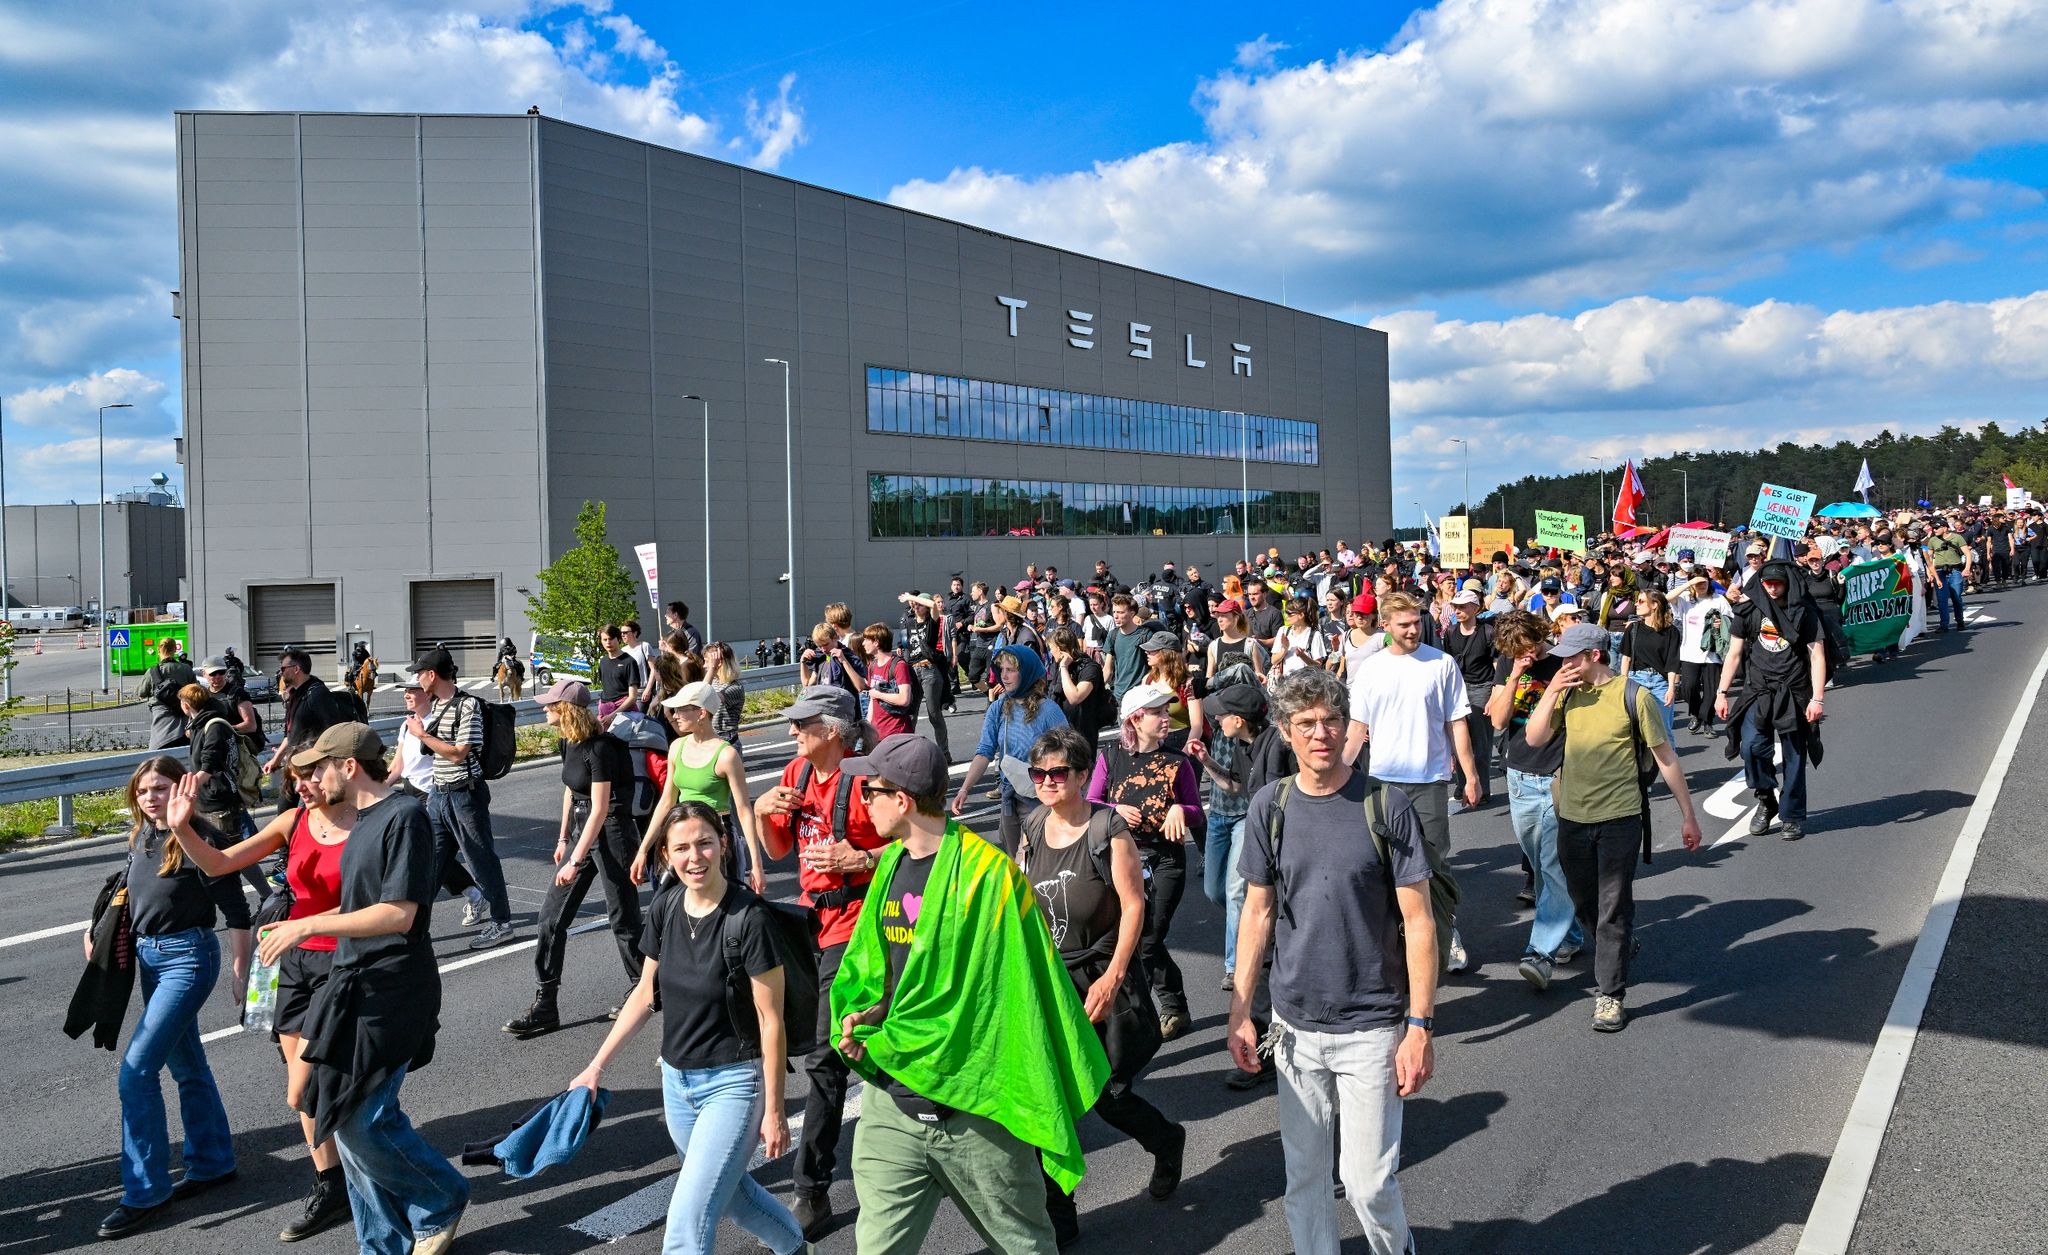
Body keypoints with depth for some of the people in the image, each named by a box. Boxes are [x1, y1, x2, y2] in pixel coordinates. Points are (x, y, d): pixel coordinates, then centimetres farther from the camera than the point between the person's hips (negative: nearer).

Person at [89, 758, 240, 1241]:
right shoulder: (140, 838, 6)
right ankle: (213, 1162, 32)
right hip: (148, 956, 8)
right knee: (185, 1063, 17)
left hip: (188, 957, -8)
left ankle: (145, 1192, -2)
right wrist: (98, 930, 10)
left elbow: (235, 907, -15)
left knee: (137, 1069, -12)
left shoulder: (202, 839, -17)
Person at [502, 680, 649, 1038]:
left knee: (623, 919, 4)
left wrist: (576, 861, -23)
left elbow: (600, 809, -23)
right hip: (581, 831, 9)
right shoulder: (569, 743, 4)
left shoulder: (600, 748, -22)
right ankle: (545, 1006, 10)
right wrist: (563, 839, 18)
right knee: (552, 916, 5)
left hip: (611, 833, -9)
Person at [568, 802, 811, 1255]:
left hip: (733, 1081, -7)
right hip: (677, 1078, 7)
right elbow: (646, 995, 9)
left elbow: (771, 1020, -17)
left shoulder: (747, 918, -21)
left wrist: (774, 1110, -14)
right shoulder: (666, 910, -4)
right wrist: (597, 1066, 6)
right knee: (727, 1191, 25)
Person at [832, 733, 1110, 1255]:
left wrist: (886, 1041, -12)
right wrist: (864, 1013, -6)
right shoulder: (891, 864, 7)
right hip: (892, 1102, 6)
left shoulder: (986, 872, -17)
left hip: (973, 1107, -5)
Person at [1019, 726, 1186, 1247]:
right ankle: (1058, 1219, 16)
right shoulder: (1032, 830, 3)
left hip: (1101, 979, -4)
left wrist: (1111, 978, -18)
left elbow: (1133, 906, -13)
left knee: (1106, 1093, 2)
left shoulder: (1108, 831, -12)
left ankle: (1167, 1141, 36)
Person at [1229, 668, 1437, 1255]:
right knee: (1304, 1173, 12)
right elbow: (1257, 913, 5)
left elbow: (1418, 921, -8)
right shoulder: (1271, 806, -1)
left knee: (1367, 1180, 2)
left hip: (1372, 1026, -3)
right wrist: (1240, 1013, 3)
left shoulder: (1385, 805, -10)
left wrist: (1421, 1025, -12)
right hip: (1296, 1025, 3)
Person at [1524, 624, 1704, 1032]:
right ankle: (1620, 949, 46)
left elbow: (1665, 757, -4)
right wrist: (1551, 692, -12)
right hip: (1572, 816, 5)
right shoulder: (1567, 693, 4)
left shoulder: (1633, 695, -9)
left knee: (1613, 909, -1)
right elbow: (1535, 739, -2)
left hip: (1619, 818, -5)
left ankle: (1610, 994, 7)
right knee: (1584, 903, 19)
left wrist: (1688, 815, -1)